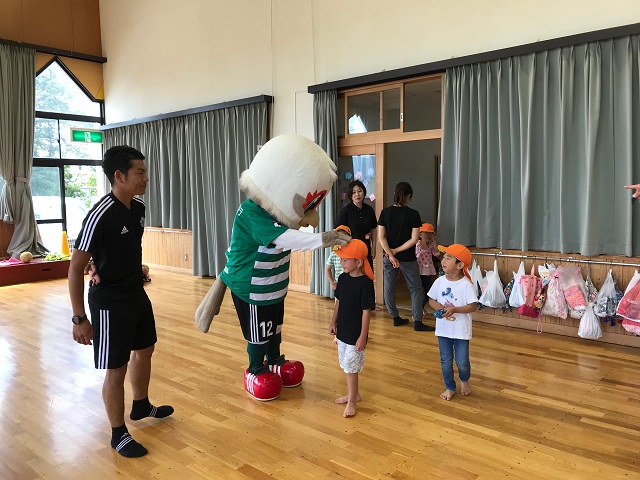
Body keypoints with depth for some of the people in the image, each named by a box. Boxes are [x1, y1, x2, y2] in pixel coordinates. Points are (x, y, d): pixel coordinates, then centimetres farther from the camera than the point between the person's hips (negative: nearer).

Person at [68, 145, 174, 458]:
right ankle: (119, 435, 21)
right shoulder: (101, 215, -24)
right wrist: (79, 318, -20)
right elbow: (75, 268, -21)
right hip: (109, 303, -8)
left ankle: (141, 406, 45)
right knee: (117, 368, 3)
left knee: (145, 349, 22)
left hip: (137, 294, 9)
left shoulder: (138, 208, 0)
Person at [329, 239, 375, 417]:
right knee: (347, 365, 19)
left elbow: (366, 311, -19)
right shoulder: (343, 278, 0)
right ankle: (354, 393, 37)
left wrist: (363, 337, -18)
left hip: (355, 334, -7)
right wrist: (333, 322, 16)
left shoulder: (365, 283, -21)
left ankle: (351, 401, 18)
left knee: (351, 367, 2)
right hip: (343, 331, 7)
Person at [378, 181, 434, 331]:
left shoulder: (385, 212, -4)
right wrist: (396, 251, -10)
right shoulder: (413, 214, -11)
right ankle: (418, 322, 8)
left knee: (389, 288, 15)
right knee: (416, 289, 9)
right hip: (408, 258, -2)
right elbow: (414, 239, -15)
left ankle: (395, 318, 24)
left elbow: (381, 236, -8)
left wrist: (391, 255, -10)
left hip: (388, 258, 3)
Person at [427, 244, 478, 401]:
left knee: (462, 362, 6)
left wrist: (454, 309, -27)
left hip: (461, 330, -3)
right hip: (443, 329, 4)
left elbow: (472, 306, -16)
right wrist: (437, 306, -16)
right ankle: (450, 388, 33)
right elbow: (431, 299, 5)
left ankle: (464, 380, 39)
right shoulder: (440, 281, -4)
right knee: (446, 362, 13)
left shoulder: (466, 284, -16)